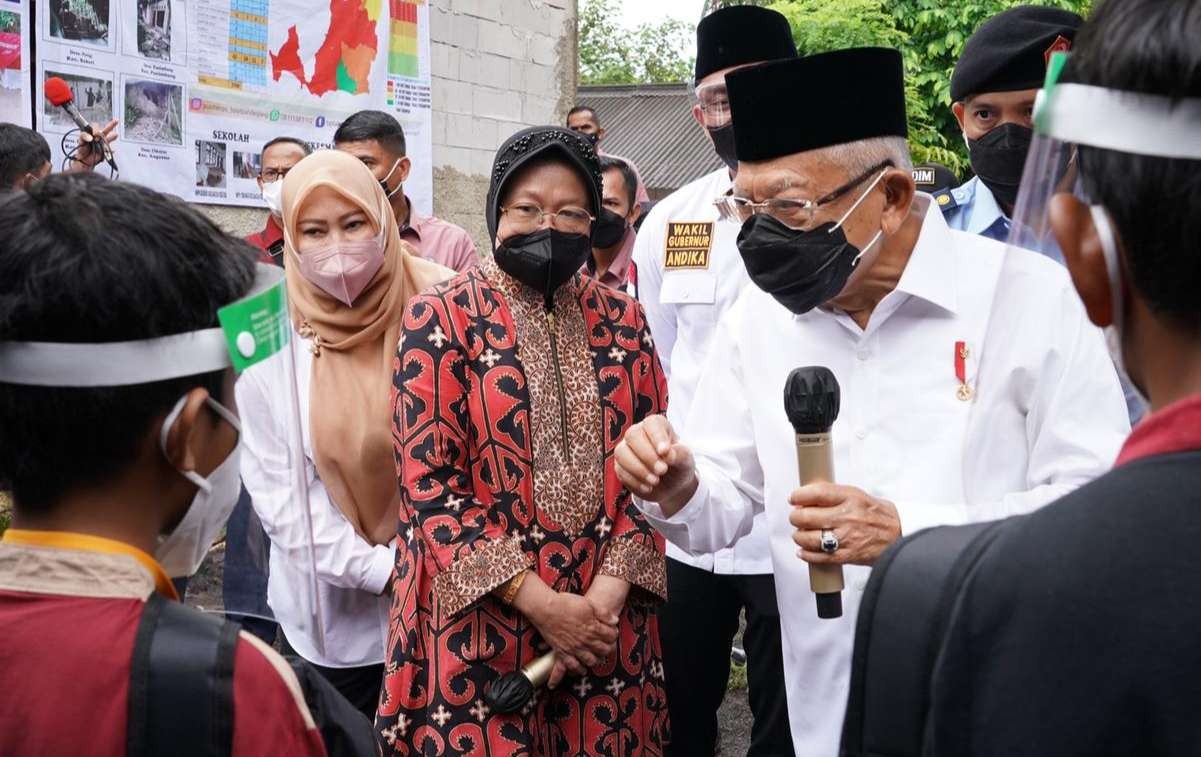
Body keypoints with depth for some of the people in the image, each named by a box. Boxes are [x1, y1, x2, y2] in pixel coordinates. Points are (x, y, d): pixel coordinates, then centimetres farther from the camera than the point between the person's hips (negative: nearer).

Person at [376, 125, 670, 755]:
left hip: (608, 625, 4)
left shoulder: (621, 319, 7)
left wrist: (609, 593, -9)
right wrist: (541, 603, -15)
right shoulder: (442, 319, -5)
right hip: (482, 627, -3)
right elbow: (428, 483, -11)